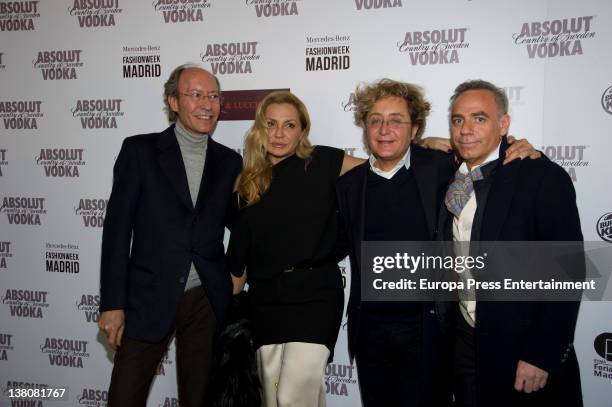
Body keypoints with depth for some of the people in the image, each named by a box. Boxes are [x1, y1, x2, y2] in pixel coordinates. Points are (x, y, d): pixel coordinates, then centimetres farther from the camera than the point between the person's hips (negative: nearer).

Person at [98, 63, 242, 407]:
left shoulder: (229, 161, 8)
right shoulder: (140, 150, -1)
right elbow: (117, 229, -4)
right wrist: (112, 304, -7)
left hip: (207, 302, 3)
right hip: (149, 300, -2)